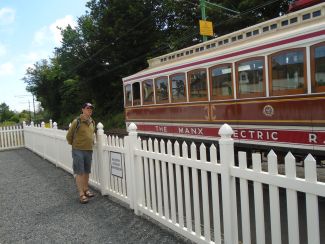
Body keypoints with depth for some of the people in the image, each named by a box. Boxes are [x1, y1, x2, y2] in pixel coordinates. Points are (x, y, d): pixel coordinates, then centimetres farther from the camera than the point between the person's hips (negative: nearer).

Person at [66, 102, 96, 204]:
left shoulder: (92, 122, 7)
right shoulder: (77, 121, -12)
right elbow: (69, 136, -3)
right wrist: (74, 144, 8)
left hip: (89, 150, 6)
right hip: (78, 150, -6)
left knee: (86, 172, 15)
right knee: (79, 172, -1)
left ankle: (86, 189, 29)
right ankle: (81, 194, 4)